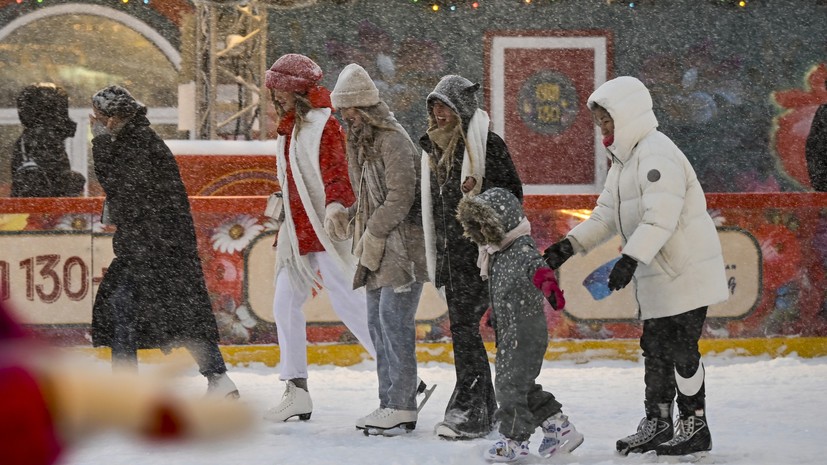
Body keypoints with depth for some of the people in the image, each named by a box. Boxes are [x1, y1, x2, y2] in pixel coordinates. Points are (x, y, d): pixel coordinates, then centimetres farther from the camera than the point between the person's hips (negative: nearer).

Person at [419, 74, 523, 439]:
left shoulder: (486, 143, -8)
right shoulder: (434, 146, 15)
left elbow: (514, 192, -6)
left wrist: (481, 189, -23)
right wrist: (435, 255, 20)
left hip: (477, 247, -8)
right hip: (450, 248, 8)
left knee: (464, 326, -12)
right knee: (463, 327, 10)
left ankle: (467, 411, -10)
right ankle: (485, 408, 18)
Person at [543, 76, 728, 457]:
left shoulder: (656, 154, -18)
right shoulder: (623, 160, 15)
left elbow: (661, 216, -28)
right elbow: (606, 217, 14)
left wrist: (631, 258, -34)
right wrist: (569, 245, 2)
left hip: (687, 270, -10)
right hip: (656, 276, 10)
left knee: (681, 348, -6)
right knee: (655, 348, 13)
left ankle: (694, 426, 3)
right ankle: (657, 423, 21)